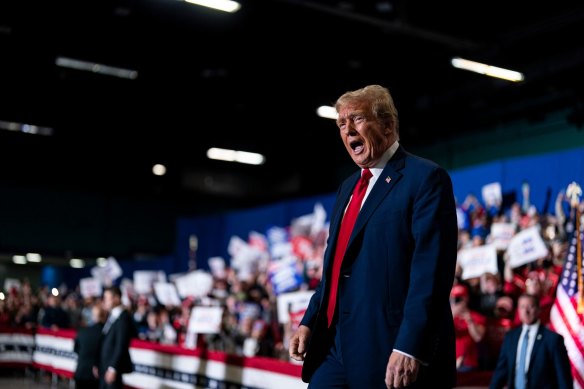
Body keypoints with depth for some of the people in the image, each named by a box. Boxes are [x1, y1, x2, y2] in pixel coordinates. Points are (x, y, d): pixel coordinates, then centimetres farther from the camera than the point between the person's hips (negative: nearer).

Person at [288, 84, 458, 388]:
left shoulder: (426, 178, -7)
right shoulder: (348, 187, 19)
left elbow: (431, 272, -17)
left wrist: (409, 347, -23)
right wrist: (309, 322, 10)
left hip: (389, 350, -7)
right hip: (334, 346, 7)